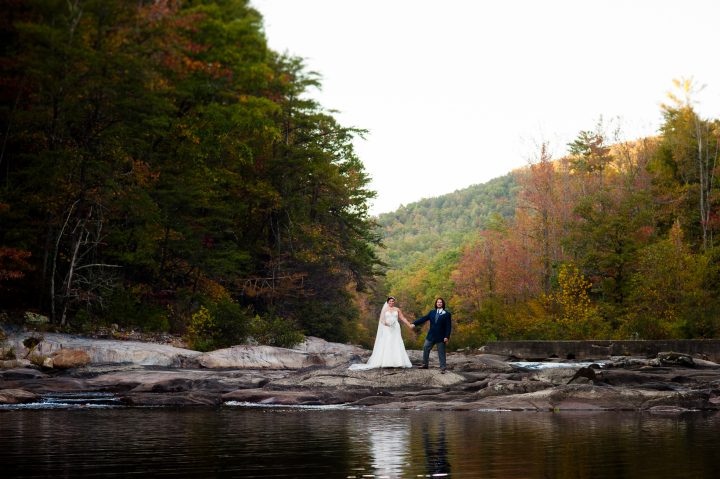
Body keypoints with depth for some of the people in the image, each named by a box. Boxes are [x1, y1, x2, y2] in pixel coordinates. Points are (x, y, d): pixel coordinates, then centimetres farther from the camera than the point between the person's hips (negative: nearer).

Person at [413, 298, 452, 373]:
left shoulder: (447, 314, -5)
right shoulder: (432, 312, 8)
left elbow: (448, 326, -7)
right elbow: (423, 319, 4)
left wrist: (447, 337, -14)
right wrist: (414, 323, -6)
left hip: (441, 337, -5)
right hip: (431, 336, 5)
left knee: (441, 352, -1)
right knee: (425, 348, 6)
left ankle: (443, 368, 5)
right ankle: (425, 364, 19)